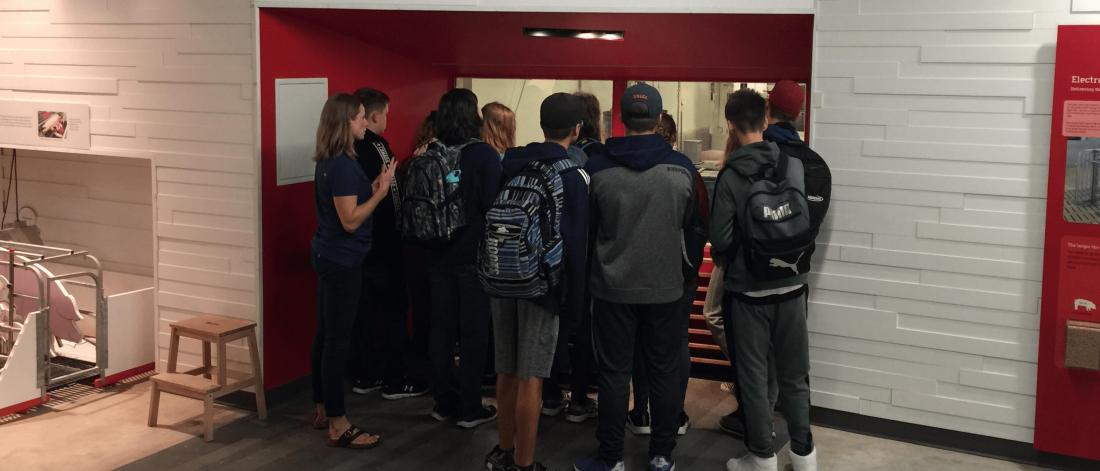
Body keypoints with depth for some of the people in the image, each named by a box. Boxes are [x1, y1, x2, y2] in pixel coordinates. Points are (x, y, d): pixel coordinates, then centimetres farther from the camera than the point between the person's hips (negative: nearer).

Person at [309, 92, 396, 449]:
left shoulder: (330, 162, 10)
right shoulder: (343, 166, -20)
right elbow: (350, 221, -22)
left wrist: (371, 189, 8)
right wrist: (380, 192, -18)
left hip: (329, 256, 10)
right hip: (342, 260, -10)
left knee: (326, 335, 15)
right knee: (337, 340, -6)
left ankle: (323, 411, 25)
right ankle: (338, 426, 0)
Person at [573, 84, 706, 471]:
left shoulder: (598, 168, -9)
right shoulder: (682, 168, -7)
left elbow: (584, 227, 3)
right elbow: (692, 226, 6)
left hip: (613, 286, -1)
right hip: (666, 287, 1)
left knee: (614, 372, 6)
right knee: (664, 371, 10)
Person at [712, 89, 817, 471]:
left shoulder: (731, 177, -15)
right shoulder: (795, 166, -5)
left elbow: (720, 240, -15)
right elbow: (806, 222, 2)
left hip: (748, 292, -3)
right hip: (792, 287, 4)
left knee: (753, 376, 9)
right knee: (794, 374, 16)